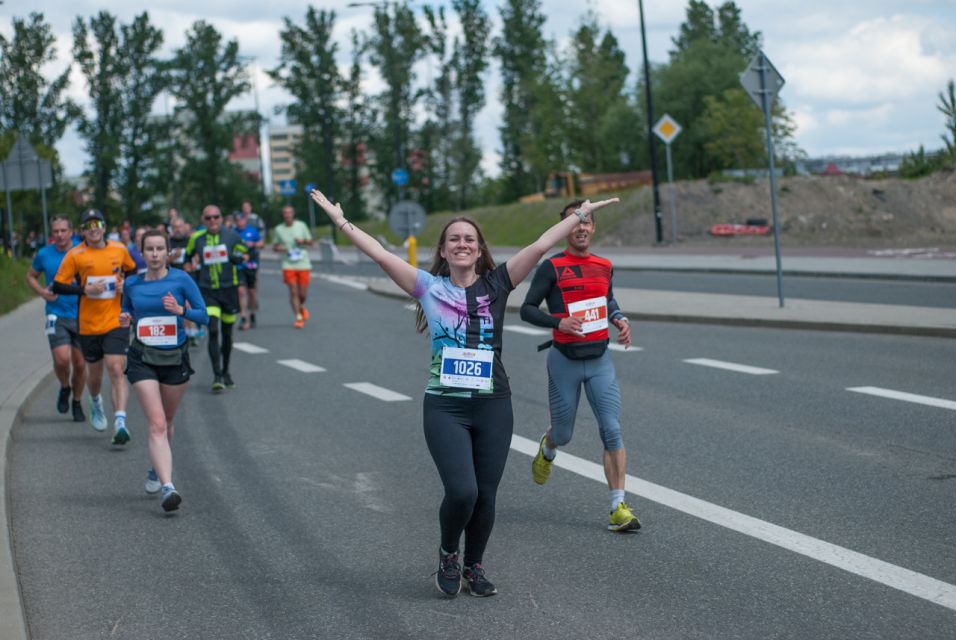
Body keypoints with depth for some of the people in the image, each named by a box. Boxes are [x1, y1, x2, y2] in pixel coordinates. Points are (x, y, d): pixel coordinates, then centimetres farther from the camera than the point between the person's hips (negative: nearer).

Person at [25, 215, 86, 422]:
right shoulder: (44, 254, 0)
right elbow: (30, 276, 16)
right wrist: (42, 292, -3)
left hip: (82, 315, 1)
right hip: (57, 315, -1)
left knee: (80, 364, 7)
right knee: (62, 359, -18)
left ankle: (77, 402, 29)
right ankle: (64, 388, 14)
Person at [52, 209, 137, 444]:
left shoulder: (119, 250, 2)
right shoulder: (75, 255, -4)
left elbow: (132, 271, 21)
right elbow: (58, 286, -3)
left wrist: (126, 285, 0)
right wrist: (85, 289, -17)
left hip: (116, 321, 0)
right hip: (88, 325, 0)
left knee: (117, 370, -15)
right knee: (94, 373, 15)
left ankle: (120, 422, -19)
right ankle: (96, 403, 48)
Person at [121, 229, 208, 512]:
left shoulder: (181, 279, -5)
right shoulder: (131, 285, 2)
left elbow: (203, 315, -5)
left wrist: (181, 310, -23)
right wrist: (125, 320, -7)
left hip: (175, 358, 0)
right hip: (142, 359, 0)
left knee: (165, 422, 16)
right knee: (157, 424, -14)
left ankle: (156, 470, 43)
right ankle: (167, 486, -22)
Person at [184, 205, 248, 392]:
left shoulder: (231, 236, 0)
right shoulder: (196, 239, 1)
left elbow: (245, 253, 14)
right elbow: (188, 257, 18)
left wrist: (239, 257, -5)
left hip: (229, 289, 1)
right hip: (208, 290, -1)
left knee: (227, 333, 11)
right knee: (213, 331, -17)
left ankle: (225, 372, 30)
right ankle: (217, 376, -16)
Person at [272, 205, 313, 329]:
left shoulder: (301, 225, 4)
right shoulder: (278, 229, 5)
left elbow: (311, 242, 10)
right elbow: (275, 245, 15)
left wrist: (303, 241, -11)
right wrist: (278, 248, -9)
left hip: (303, 264, 1)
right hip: (288, 264, 0)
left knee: (303, 293, 3)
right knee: (293, 292, -10)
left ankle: (302, 306, 36)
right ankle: (298, 318, -4)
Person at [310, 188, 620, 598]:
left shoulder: (496, 285, 4)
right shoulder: (430, 287, 2)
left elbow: (540, 246, 3)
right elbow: (381, 255, -1)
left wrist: (582, 215, 3)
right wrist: (342, 222, -2)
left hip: (494, 406, 2)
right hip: (445, 407, -2)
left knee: (485, 496, 6)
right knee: (462, 491, -14)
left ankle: (473, 566, 29)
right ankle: (448, 555, 15)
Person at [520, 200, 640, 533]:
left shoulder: (604, 266, 8)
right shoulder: (552, 267, -8)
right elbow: (527, 309, -9)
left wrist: (619, 319, 7)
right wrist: (559, 322, -25)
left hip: (600, 359, 3)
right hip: (565, 360, -3)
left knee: (612, 431, -9)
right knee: (563, 434, 9)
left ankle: (618, 507, -8)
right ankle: (547, 448, 48)